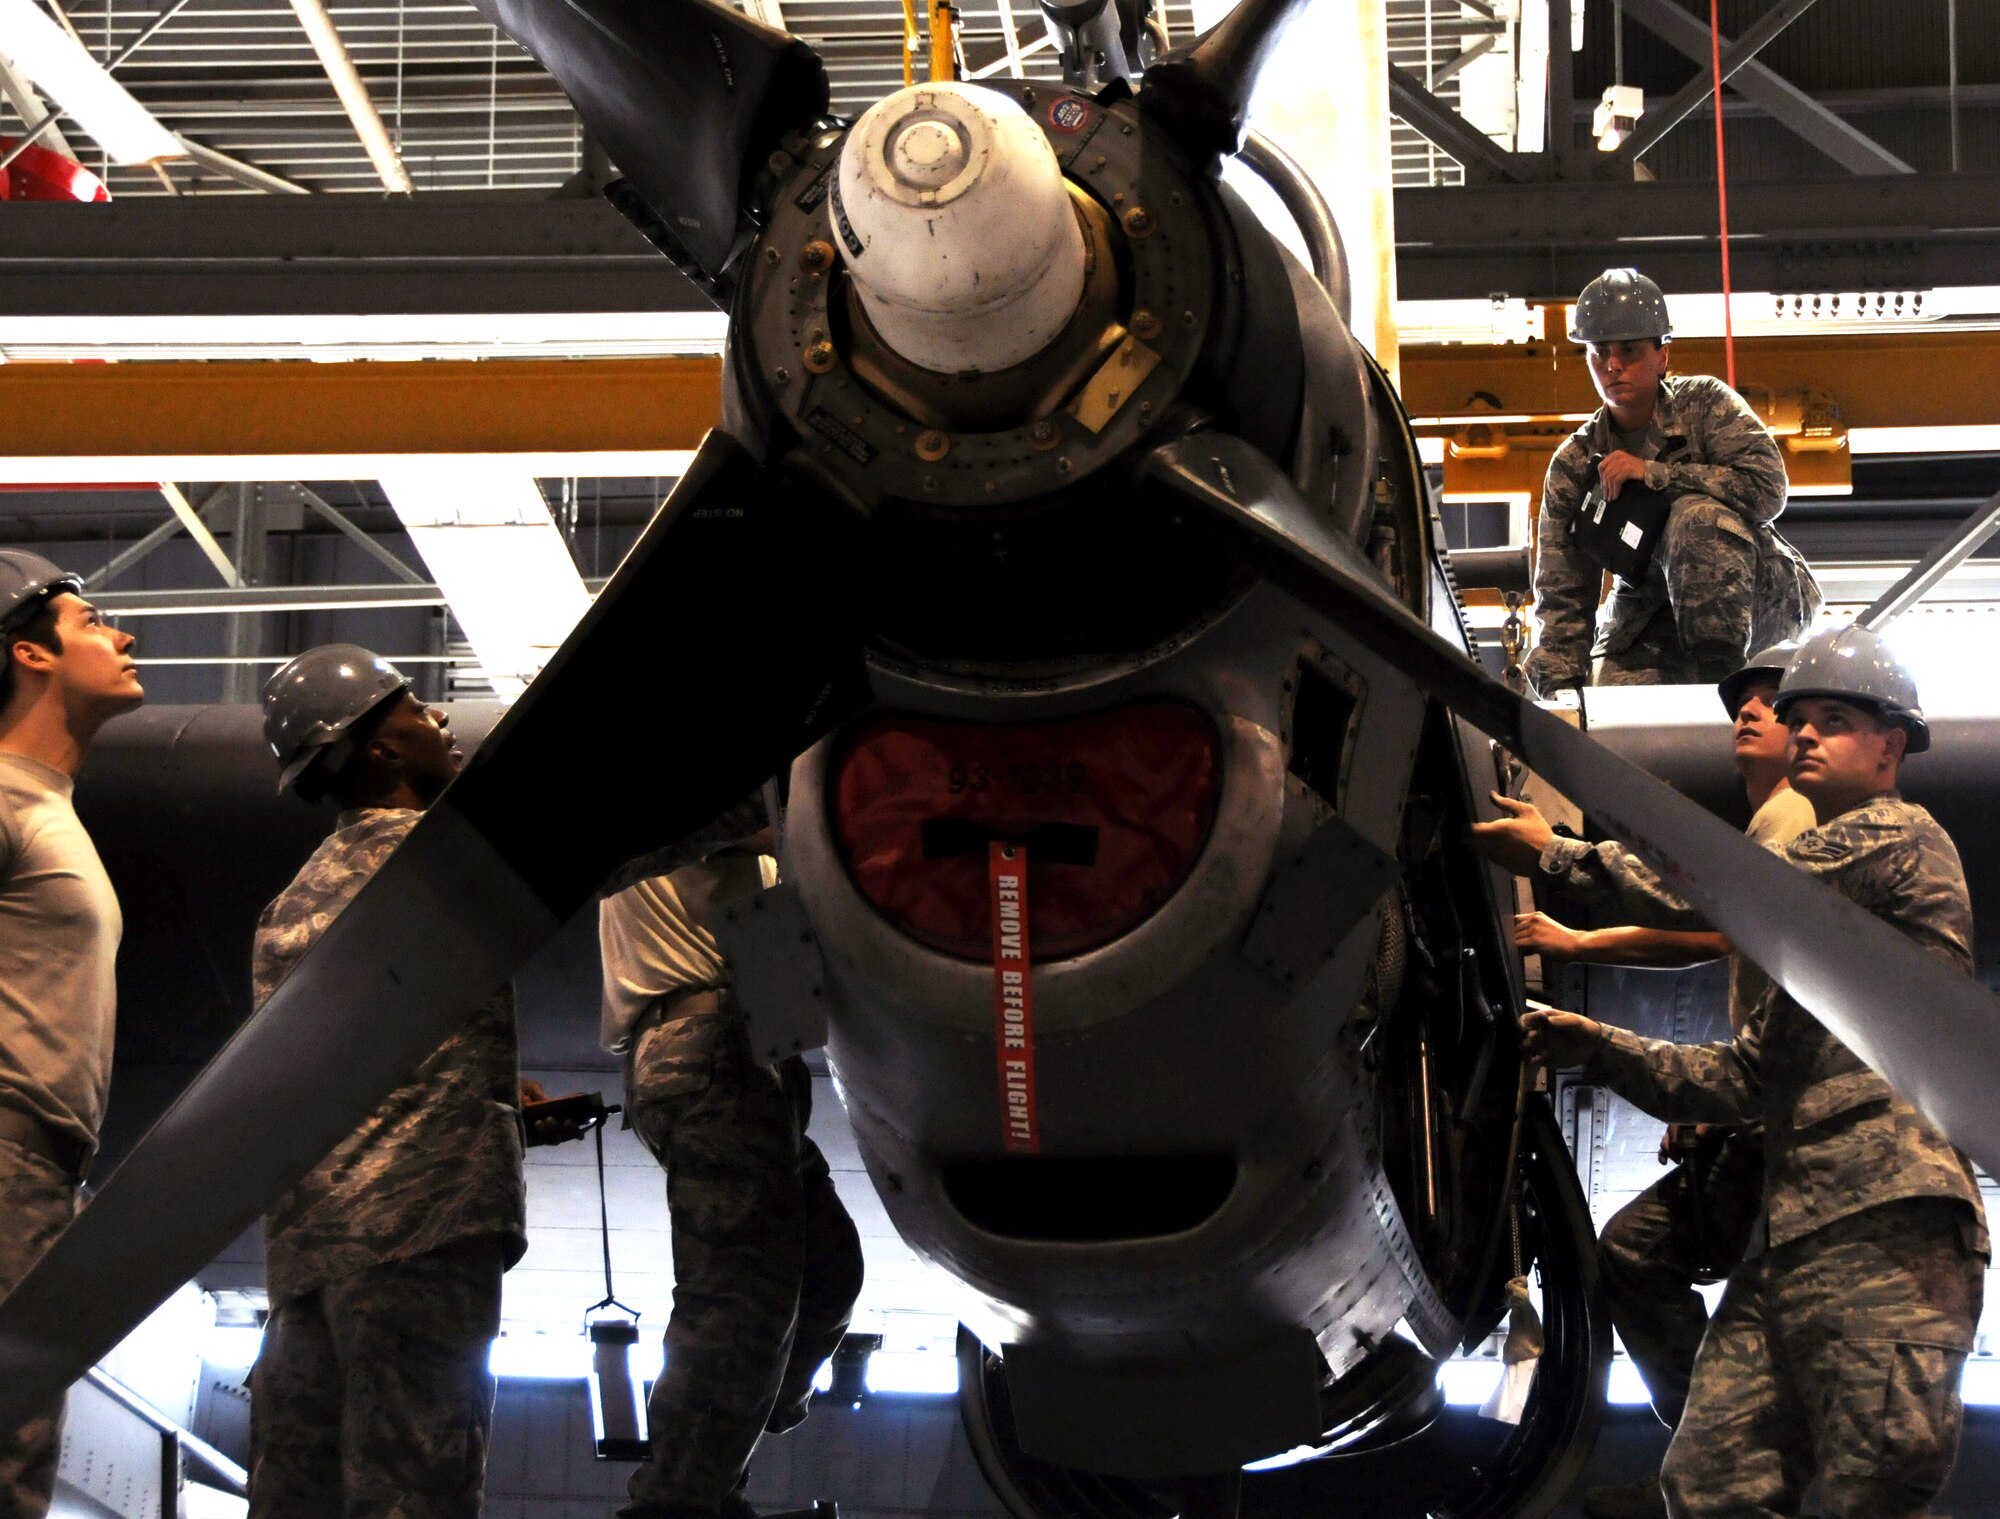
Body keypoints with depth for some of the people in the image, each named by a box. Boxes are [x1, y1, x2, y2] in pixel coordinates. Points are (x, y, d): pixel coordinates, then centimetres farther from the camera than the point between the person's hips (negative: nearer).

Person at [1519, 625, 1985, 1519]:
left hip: (1887, 1227, -9)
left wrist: (1565, 853, 3)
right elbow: (1745, 1076, 26)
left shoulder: (1898, 837, 3)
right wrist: (1598, 1049, 16)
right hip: (1792, 1241, 9)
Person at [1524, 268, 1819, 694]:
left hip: (1760, 602, -3)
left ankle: (1721, 675, -25)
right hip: (1648, 623, 3)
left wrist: (1651, 473, -24)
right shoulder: (1574, 463, -1)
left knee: (1697, 515, -32)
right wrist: (1558, 688, -17)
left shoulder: (1705, 403, -8)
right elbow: (1562, 596, -4)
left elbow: (1767, 489, -24)